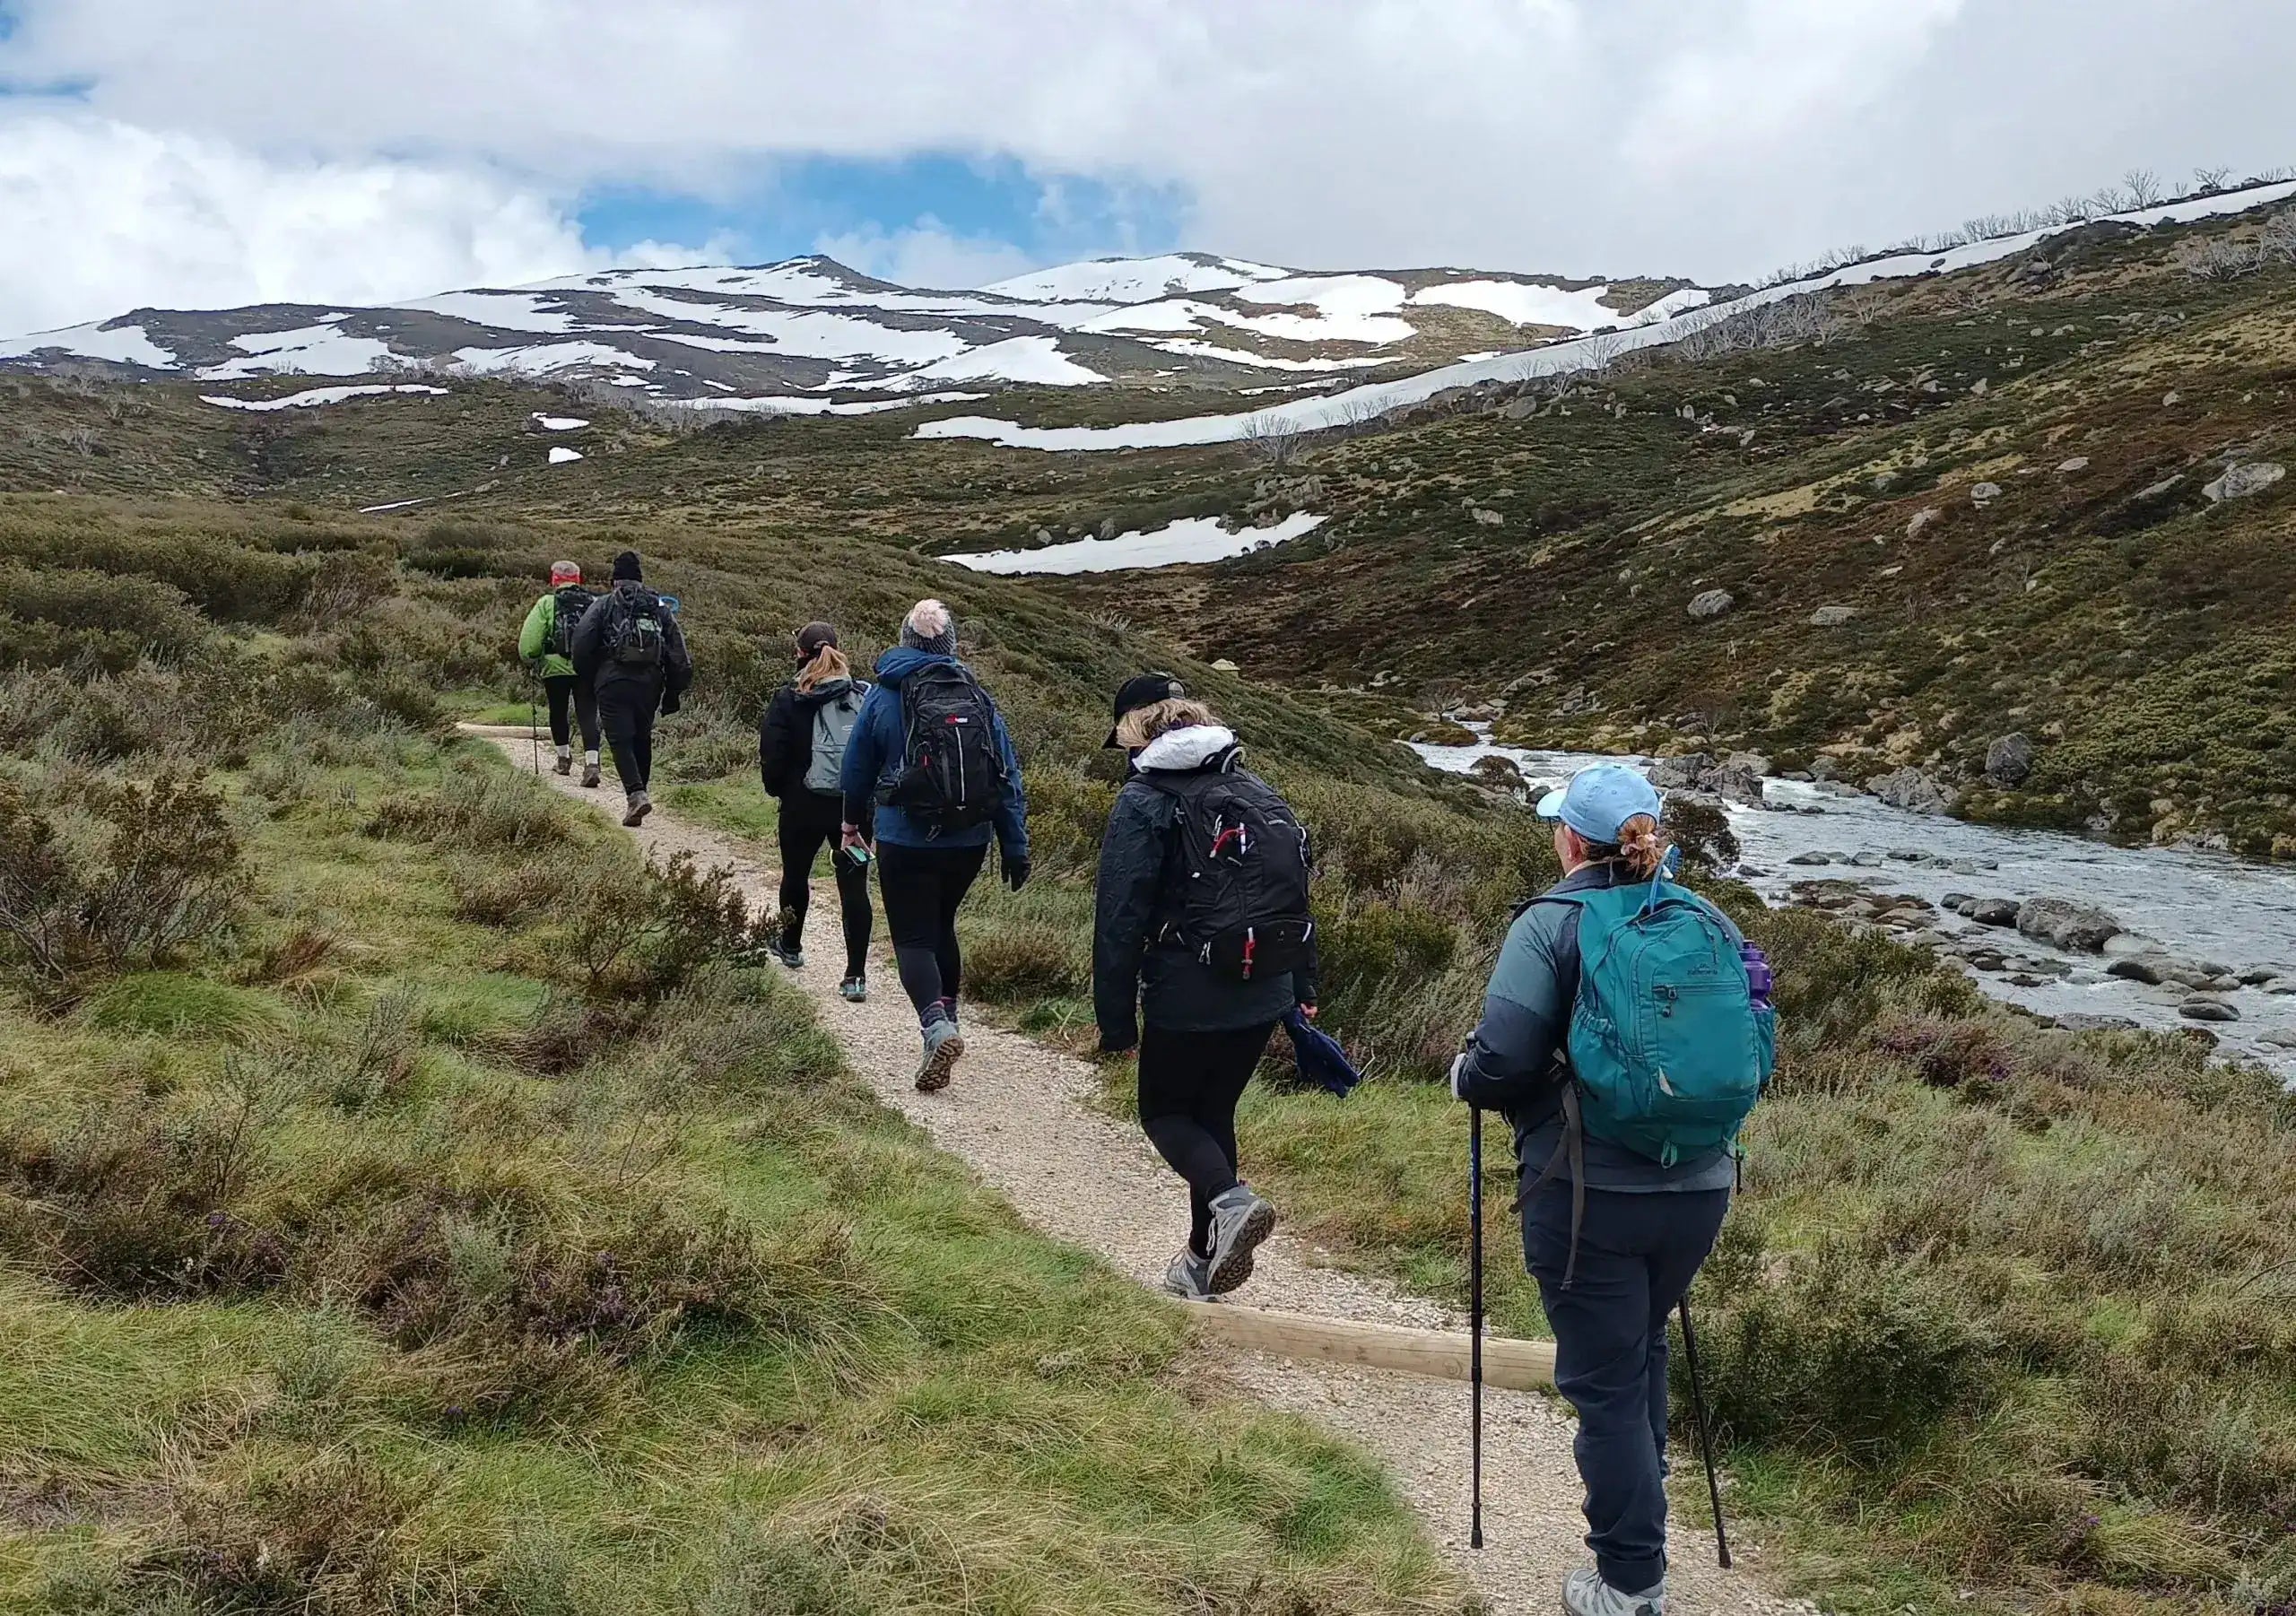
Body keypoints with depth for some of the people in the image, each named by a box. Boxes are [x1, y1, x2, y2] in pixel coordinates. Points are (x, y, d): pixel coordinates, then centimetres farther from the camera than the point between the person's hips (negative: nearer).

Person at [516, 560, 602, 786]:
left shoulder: (547, 603, 2)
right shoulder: (594, 603, 10)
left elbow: (530, 637, -5)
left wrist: (530, 659, 10)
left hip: (556, 667, -1)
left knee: (558, 712, 17)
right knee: (588, 715, -1)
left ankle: (564, 757, 27)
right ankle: (591, 763, -16)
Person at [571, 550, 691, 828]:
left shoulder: (603, 605, 5)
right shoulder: (660, 608, 14)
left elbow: (582, 645, -4)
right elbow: (678, 654, 9)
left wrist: (588, 680, 10)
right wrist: (673, 693, 14)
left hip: (613, 682, -3)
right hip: (650, 682, 3)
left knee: (621, 741, -4)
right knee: (642, 739, 17)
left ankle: (637, 795, -22)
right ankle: (640, 792, 23)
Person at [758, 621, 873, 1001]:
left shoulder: (787, 701, -8)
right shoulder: (864, 696, -3)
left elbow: (772, 756, -9)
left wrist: (777, 789, 9)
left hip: (803, 805, 0)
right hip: (856, 805, 1)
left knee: (795, 874, 23)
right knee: (854, 885, 0)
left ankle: (791, 945, 44)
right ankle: (856, 975, -5)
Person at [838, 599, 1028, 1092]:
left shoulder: (884, 697, -5)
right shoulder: (979, 698, 1)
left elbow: (857, 769, 7)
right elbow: (1008, 777, -1)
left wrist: (853, 823, 25)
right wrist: (1016, 848, 3)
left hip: (906, 843, -3)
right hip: (970, 843, 4)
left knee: (912, 937, 0)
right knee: (941, 925, 23)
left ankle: (936, 1024, -23)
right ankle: (946, 1014, 30)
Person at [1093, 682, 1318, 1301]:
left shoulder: (1143, 802, -9)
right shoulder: (1256, 790, 11)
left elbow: (1120, 918, -13)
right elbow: (1297, 890, 14)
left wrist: (1115, 1019, -8)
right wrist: (1303, 986, 20)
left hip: (1188, 997, -6)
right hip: (1267, 994, 6)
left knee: (1163, 1112, 13)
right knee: (1214, 1111, 19)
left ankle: (1232, 1201, -14)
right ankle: (1204, 1259, 24)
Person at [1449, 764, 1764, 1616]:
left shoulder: (1551, 925, -10)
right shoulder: (1709, 922, 5)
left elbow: (1503, 1062, -18)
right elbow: (1754, 1056, 9)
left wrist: (1464, 1076, 3)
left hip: (1588, 1194, -5)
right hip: (1700, 1188, 6)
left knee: (1605, 1379, 7)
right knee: (1642, 1351, 26)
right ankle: (1639, 1517, 36)